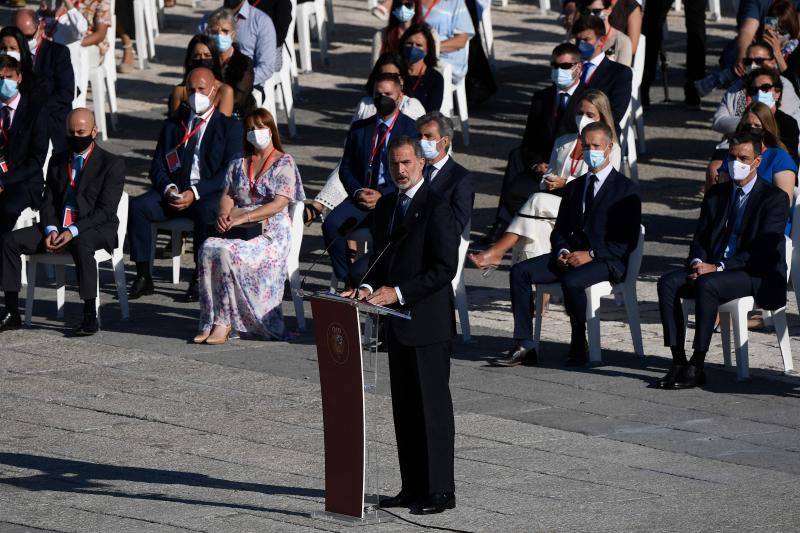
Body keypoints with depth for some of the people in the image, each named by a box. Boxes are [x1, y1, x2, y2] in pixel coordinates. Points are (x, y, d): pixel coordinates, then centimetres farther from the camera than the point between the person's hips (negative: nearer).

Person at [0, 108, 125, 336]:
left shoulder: (112, 164, -1)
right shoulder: (57, 161, 17)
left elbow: (106, 210, -10)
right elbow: (48, 203, 12)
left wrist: (73, 231, -22)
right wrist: (51, 230, -10)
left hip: (95, 229, -6)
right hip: (58, 227, 6)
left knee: (81, 245, -41)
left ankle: (90, 317, -36)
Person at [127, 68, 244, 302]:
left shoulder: (230, 126, 6)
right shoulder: (172, 125, 20)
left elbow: (230, 172, -5)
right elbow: (157, 166, 14)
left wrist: (195, 193, -17)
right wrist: (168, 188, -10)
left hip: (209, 195, -4)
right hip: (174, 192, 4)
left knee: (205, 211, -39)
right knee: (136, 206, -24)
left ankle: (200, 277, -26)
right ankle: (143, 276, -21)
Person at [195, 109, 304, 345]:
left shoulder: (284, 163, 2)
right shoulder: (238, 164, 21)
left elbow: (279, 204, -9)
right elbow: (227, 195, 13)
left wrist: (243, 217, -18)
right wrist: (224, 215, -11)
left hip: (271, 230, -5)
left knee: (227, 253, -34)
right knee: (208, 249, -29)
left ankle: (223, 322, -28)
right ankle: (210, 323, -29)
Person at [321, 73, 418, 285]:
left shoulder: (412, 130, 3)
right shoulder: (359, 128, 17)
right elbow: (345, 168, 15)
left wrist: (382, 195, -13)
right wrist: (357, 192, -6)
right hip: (361, 196, 4)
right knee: (331, 224, -24)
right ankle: (348, 280, -15)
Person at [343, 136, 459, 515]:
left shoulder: (435, 208, -11)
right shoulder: (385, 206, 14)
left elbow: (445, 267, -16)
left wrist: (398, 293, -19)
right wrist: (369, 287, 0)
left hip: (427, 323, -8)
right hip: (399, 325, 8)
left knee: (432, 406, -5)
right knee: (404, 408, 11)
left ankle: (440, 490, -2)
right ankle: (413, 487, 16)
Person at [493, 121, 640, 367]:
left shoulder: (626, 189, 0)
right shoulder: (574, 187, 20)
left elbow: (628, 241, -8)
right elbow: (560, 230, 20)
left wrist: (591, 254, -18)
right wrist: (562, 252, -4)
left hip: (607, 261, -6)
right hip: (572, 256, 6)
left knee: (571, 281, -37)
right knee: (520, 271, -15)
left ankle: (579, 349, -21)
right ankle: (524, 347, -19)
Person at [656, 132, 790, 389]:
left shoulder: (774, 198, -4)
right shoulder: (717, 194, 17)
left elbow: (763, 251, -14)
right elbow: (700, 238, 16)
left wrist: (718, 268, -20)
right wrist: (697, 262, -9)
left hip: (757, 274, -6)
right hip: (711, 268, 6)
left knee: (707, 285, -35)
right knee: (668, 282, -20)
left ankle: (696, 367, -31)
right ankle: (678, 362, -23)